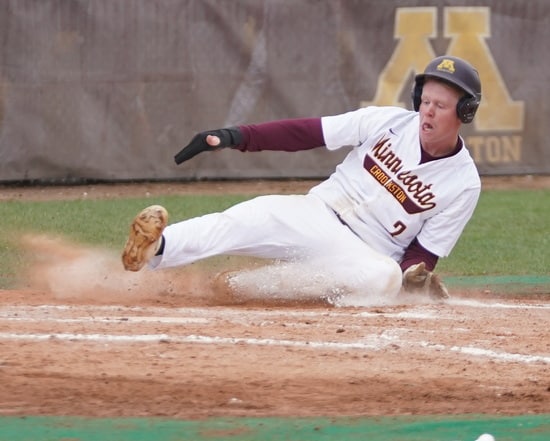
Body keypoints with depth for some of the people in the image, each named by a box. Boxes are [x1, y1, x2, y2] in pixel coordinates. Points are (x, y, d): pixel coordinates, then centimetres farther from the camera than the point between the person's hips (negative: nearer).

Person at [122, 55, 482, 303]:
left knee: (384, 277, -38)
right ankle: (156, 249, -53)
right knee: (250, 219, -29)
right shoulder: (388, 122, 0)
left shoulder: (465, 183, -3)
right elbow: (305, 132, -2)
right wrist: (237, 136, -13)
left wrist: (411, 277, -25)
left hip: (364, 256, -2)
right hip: (314, 215, 2)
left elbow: (424, 254, -1)